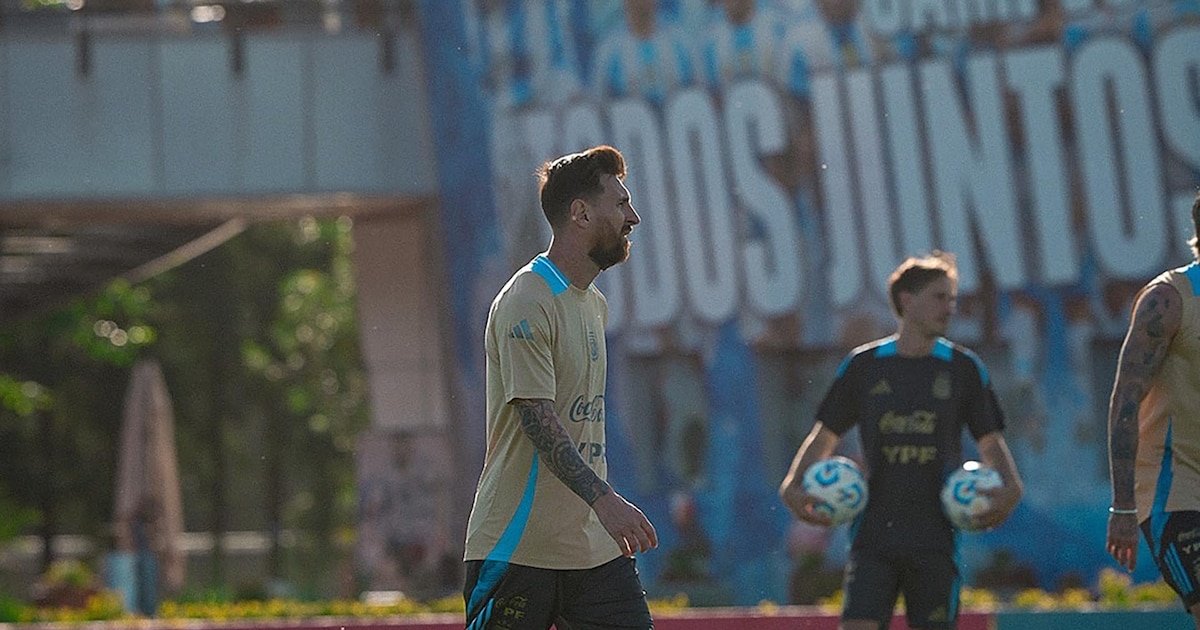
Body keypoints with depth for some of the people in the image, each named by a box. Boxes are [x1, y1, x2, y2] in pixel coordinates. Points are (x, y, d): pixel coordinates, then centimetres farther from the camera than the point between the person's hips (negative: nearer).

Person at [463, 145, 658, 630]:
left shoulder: (594, 305, 16)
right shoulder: (526, 303, -13)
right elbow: (538, 419, -22)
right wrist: (603, 499, -32)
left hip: (595, 546, 8)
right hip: (518, 548, -8)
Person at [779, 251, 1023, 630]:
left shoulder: (963, 368, 6)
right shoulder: (863, 365, 5)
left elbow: (991, 442, 11)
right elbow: (825, 435, 12)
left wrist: (1009, 488, -9)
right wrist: (793, 486, -5)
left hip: (935, 537, 0)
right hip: (874, 534, 0)